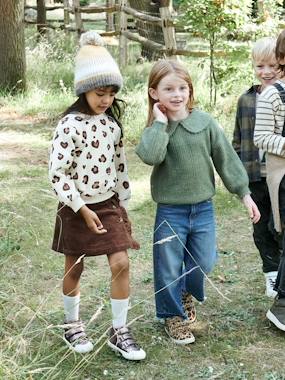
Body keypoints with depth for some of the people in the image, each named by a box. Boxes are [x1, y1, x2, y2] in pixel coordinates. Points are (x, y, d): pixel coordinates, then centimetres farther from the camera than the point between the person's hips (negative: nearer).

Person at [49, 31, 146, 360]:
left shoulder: (111, 122, 2)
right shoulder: (70, 125, -17)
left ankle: (119, 332, 10)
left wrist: (123, 205, 12)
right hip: (78, 209, -4)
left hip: (109, 204, 5)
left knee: (121, 263, -3)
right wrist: (83, 209, -19)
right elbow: (57, 173, -19)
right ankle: (72, 326, 31)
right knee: (74, 269, 11)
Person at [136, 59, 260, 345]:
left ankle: (187, 293, 46)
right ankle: (174, 315, 30)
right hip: (170, 211, -2)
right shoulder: (156, 129, -8)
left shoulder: (205, 122, -5)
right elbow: (150, 156, -30)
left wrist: (244, 193, 2)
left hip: (203, 208, 2)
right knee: (169, 268, 7)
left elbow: (226, 158, 1)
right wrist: (160, 122, -22)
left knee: (203, 263, 14)